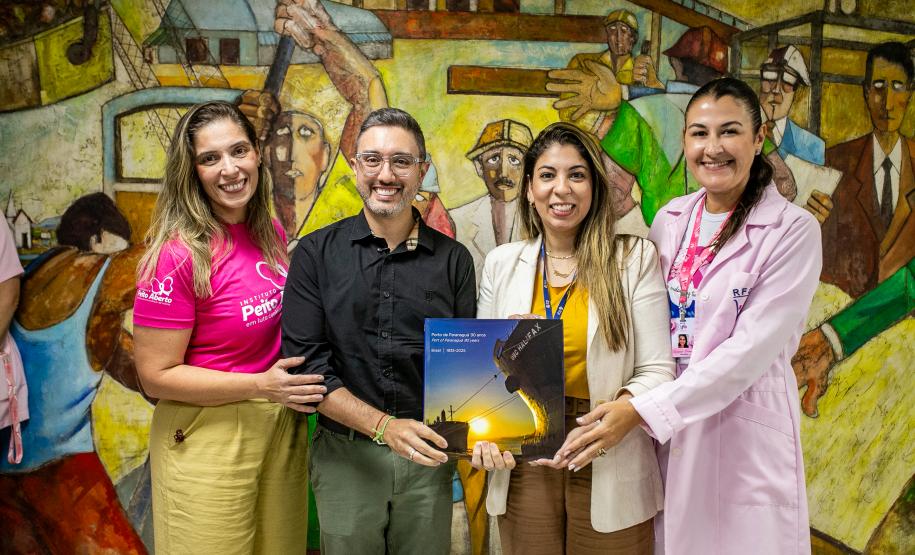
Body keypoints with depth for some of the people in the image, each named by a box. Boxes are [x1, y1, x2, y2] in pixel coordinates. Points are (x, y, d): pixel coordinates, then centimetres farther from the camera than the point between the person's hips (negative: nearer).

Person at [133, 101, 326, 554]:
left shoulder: (270, 232, 0)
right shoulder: (179, 254, -19)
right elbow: (156, 376, -15)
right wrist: (261, 385, -21)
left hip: (282, 427, 6)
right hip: (210, 440, -6)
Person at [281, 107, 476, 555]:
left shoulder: (453, 259, 1)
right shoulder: (317, 253, -3)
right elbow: (304, 362, -10)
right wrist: (383, 426, -19)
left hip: (428, 458, 1)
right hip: (345, 455, -1)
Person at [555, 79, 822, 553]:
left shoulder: (793, 230, -11)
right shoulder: (669, 220, 4)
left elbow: (752, 349, -18)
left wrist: (643, 410, -22)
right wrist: (634, 406, -4)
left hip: (742, 429, -4)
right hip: (664, 428, 4)